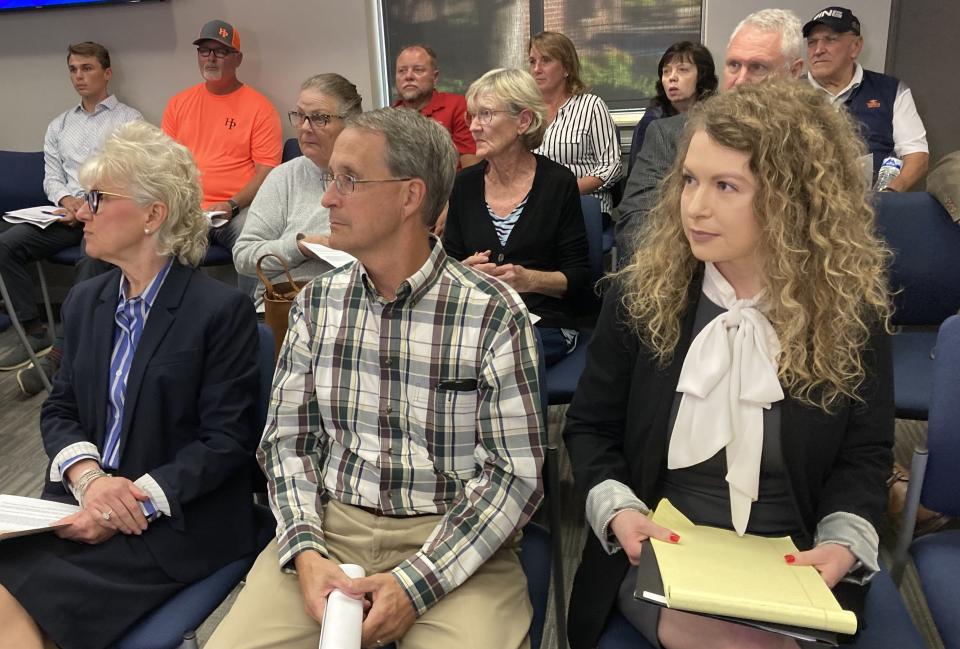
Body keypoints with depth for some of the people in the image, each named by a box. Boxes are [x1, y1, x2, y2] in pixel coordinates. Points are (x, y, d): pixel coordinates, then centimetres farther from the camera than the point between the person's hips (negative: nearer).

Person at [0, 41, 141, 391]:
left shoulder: (129, 119, 8)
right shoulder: (59, 125, 25)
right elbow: (51, 177, 19)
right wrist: (66, 199, -5)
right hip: (68, 213, 6)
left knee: (93, 259, -35)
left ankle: (61, 351, -27)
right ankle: (35, 332, -11)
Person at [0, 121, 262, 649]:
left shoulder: (223, 309, -11)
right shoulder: (84, 301, 11)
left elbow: (228, 440, -12)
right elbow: (58, 409, 11)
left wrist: (137, 501, -20)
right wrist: (87, 475, -10)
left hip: (178, 518, -6)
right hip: (83, 499, 6)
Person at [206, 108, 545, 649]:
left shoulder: (495, 314, -10)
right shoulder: (317, 303, 4)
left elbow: (517, 474, -9)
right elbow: (288, 440, 7)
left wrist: (418, 581, -17)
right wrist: (305, 551, -10)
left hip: (454, 540, -2)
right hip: (330, 527, 3)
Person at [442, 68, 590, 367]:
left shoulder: (558, 182, -2)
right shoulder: (465, 183, 8)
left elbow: (578, 278, -1)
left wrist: (530, 279, -19)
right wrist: (466, 271, -11)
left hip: (544, 323, -3)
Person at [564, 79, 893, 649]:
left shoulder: (852, 310, -6)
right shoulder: (640, 294, -6)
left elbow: (865, 453, 3)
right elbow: (591, 426, 2)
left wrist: (844, 542, -15)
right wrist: (618, 510, -15)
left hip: (796, 564, 2)